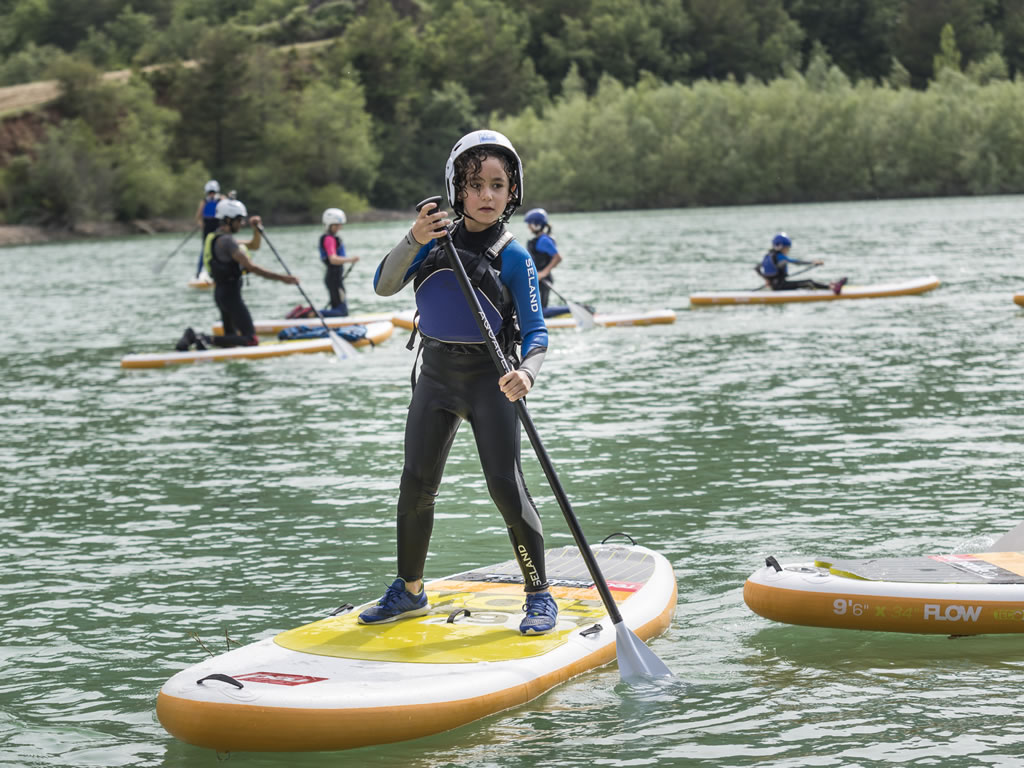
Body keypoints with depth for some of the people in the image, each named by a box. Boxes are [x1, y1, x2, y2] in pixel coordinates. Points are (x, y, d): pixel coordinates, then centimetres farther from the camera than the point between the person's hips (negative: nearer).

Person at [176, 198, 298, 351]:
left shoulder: (217, 238, 16)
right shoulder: (227, 241, -16)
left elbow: (254, 245, 23)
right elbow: (251, 267, -23)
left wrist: (256, 228, 4)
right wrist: (281, 278, -24)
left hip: (220, 292, 10)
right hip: (231, 294, -10)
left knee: (231, 340, 20)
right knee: (251, 340, -14)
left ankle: (193, 337, 5)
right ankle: (207, 340, -21)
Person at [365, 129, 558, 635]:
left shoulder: (513, 257, -9)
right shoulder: (436, 239, 1)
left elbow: (535, 331, -13)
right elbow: (384, 286, -9)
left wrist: (526, 372, -34)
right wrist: (414, 240, -25)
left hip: (490, 380, -4)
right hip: (437, 375, 4)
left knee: (506, 488, -10)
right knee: (416, 484, 5)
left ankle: (539, 595, 4)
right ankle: (410, 591, 23)